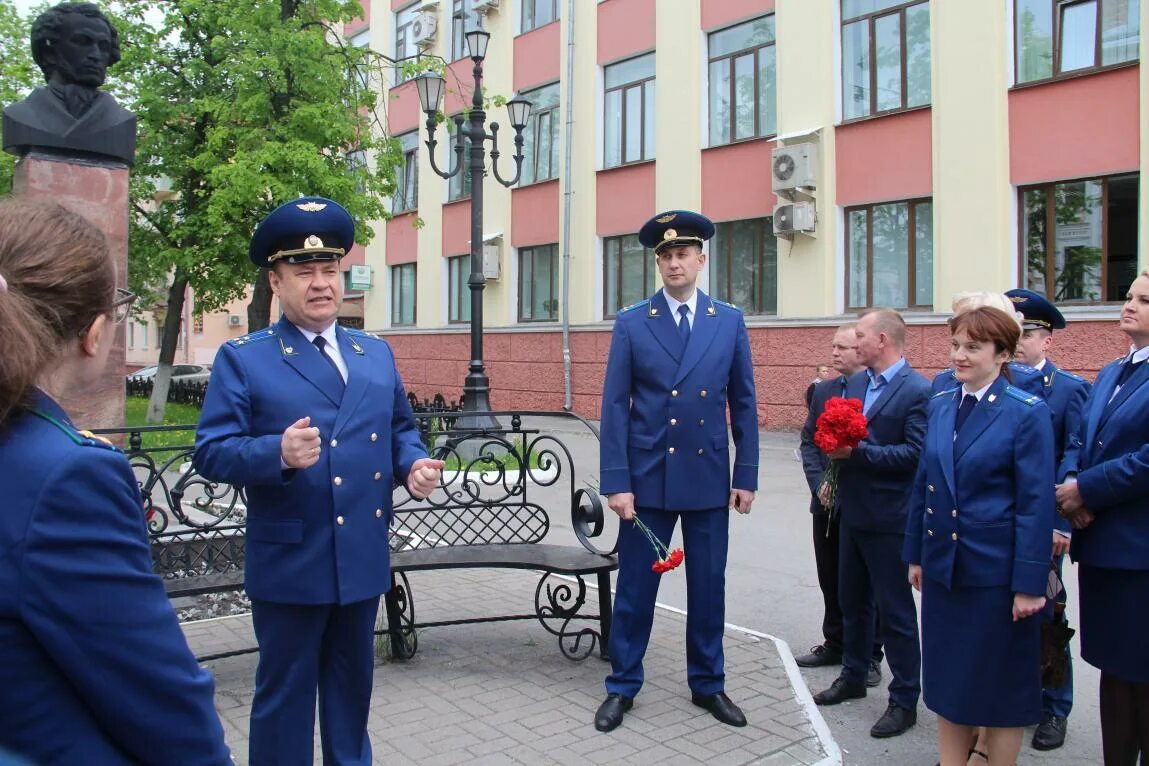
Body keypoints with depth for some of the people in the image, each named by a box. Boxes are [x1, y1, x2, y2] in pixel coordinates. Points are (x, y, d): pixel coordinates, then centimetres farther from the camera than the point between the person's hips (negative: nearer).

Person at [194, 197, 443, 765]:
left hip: (363, 559, 5)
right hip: (289, 564, -4)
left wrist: (414, 464, -4)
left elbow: (401, 428, 17)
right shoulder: (242, 358, -5)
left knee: (351, 686, 20)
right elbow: (212, 452, -11)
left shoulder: (376, 354, 10)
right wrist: (278, 453, -29)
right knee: (284, 692, 10)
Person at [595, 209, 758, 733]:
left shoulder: (729, 321, 4)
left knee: (708, 586, 12)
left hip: (709, 478, 2)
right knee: (635, 586, 7)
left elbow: (744, 405, 6)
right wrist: (616, 482, -9)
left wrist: (746, 477, 2)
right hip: (648, 477, -1)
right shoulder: (631, 323, -1)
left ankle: (708, 684, 30)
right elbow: (614, 407, -4)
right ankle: (622, 686, 24)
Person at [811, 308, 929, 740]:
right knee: (852, 601, 21)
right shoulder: (855, 383, 9)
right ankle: (853, 677, 38)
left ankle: (904, 701, 18)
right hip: (852, 510, 8)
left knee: (895, 611, 4)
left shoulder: (917, 390, -15)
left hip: (888, 518, -8)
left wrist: (857, 451, -24)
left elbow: (915, 453, -22)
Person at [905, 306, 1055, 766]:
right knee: (947, 681, 15)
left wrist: (1029, 583, -14)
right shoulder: (939, 406, 6)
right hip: (943, 568, 6)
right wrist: (916, 554, 11)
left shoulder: (1027, 413, -10)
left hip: (996, 572, -5)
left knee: (1000, 686, 10)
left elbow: (1037, 504, -12)